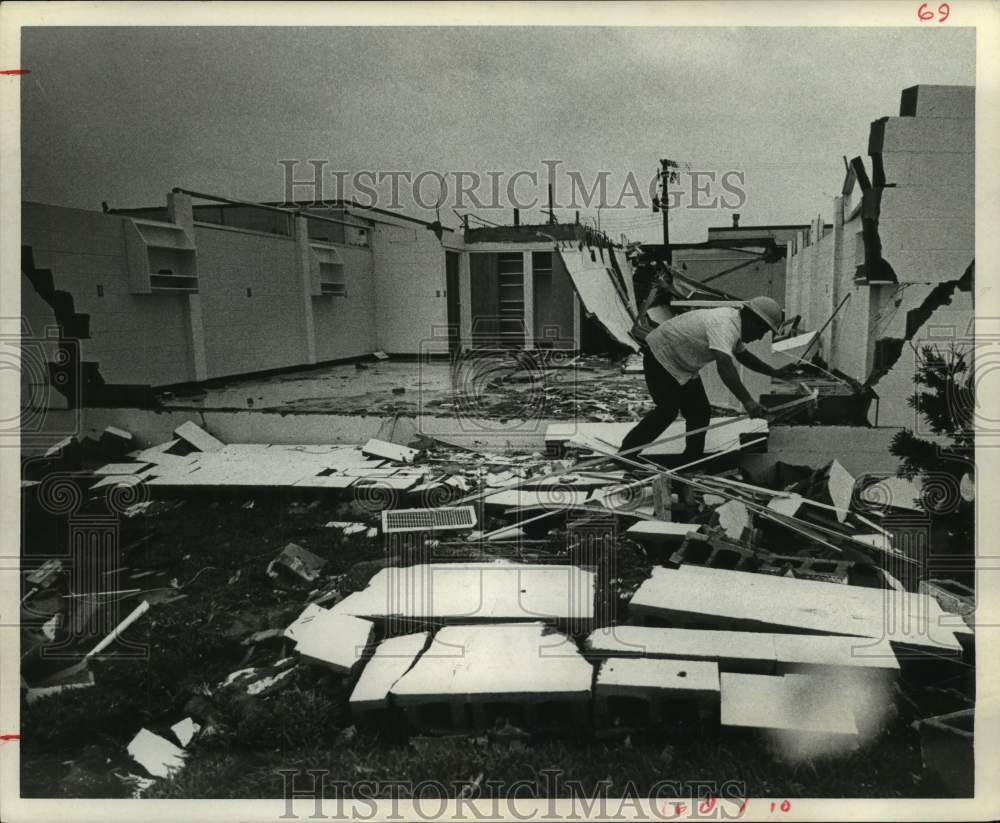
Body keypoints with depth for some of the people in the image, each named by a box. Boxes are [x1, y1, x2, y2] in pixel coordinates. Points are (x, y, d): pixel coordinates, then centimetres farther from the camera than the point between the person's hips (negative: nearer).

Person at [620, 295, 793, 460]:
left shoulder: (732, 318, 2)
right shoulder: (724, 327, -31)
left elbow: (743, 355, 19)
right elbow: (725, 366, -46)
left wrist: (774, 372, 15)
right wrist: (747, 401, -52)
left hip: (682, 364, 10)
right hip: (660, 357, -10)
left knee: (700, 414, 3)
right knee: (667, 411, -13)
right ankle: (625, 455, -2)